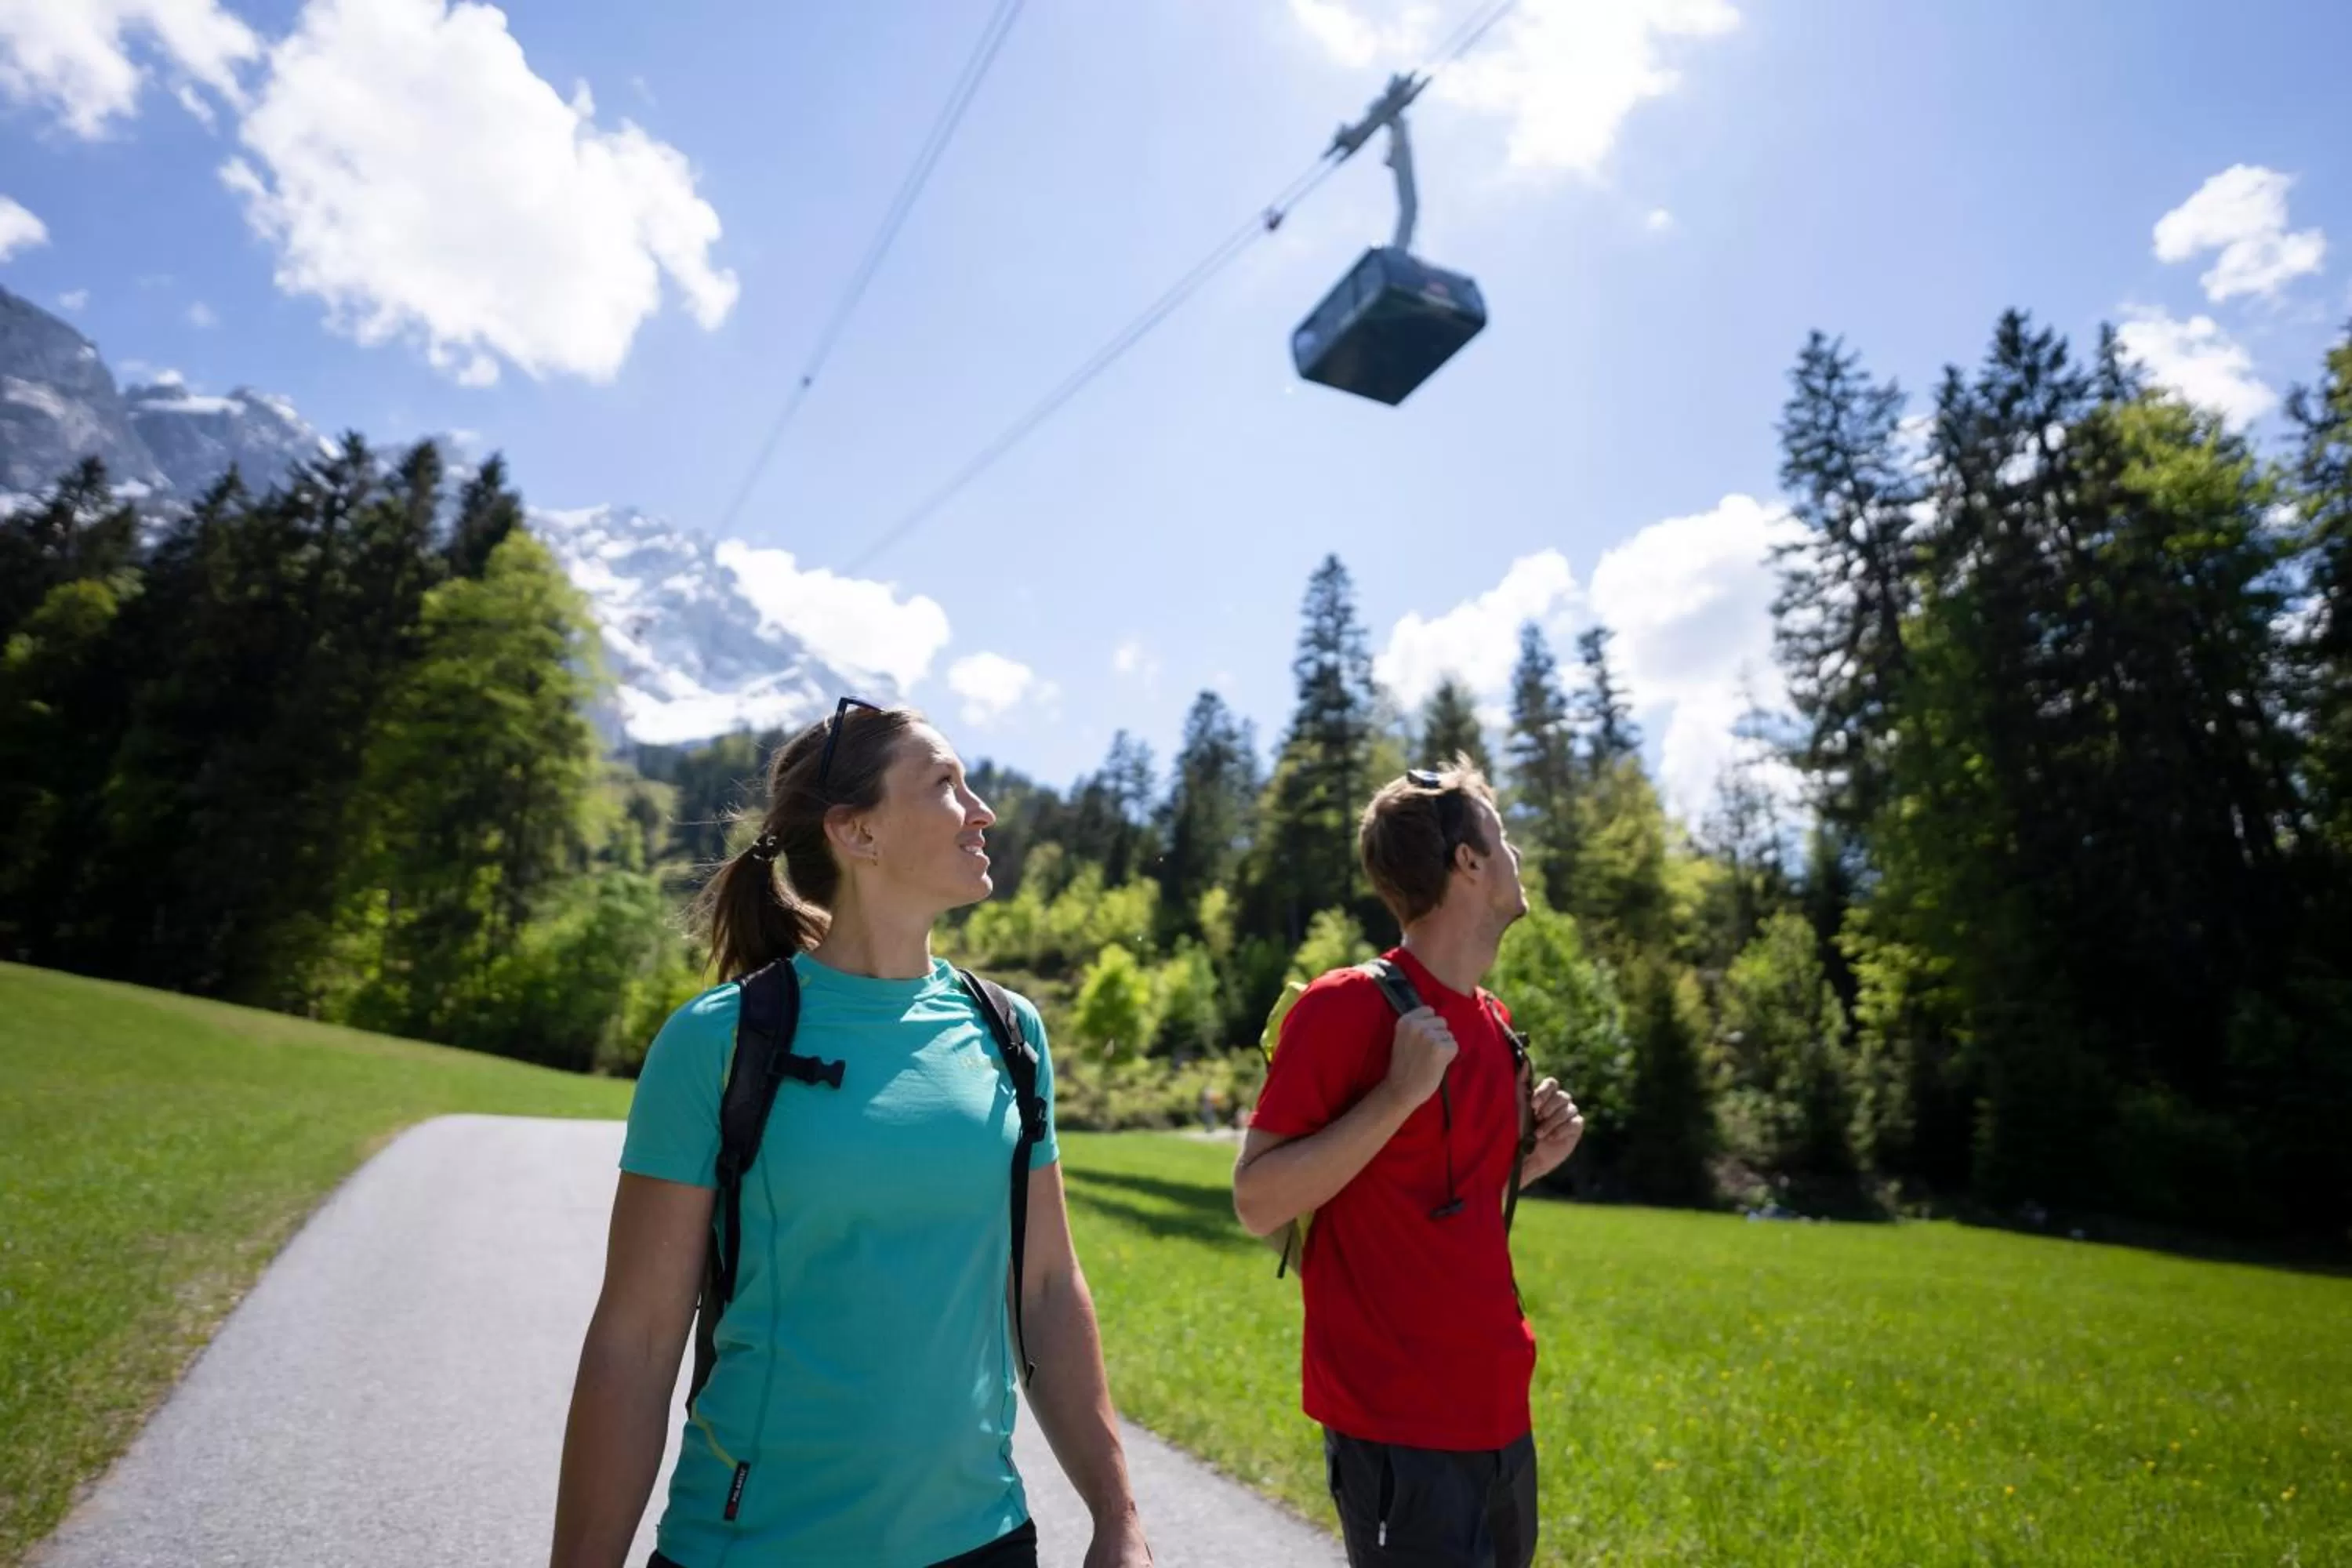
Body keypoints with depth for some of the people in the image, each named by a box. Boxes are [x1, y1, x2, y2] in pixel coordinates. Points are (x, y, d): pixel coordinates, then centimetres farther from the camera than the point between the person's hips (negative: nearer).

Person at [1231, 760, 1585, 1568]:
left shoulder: (1495, 1023, 7)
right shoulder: (1344, 1008, -17)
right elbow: (1257, 1203, -18)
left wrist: (1533, 1160, 0)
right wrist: (1400, 1093, -24)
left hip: (1498, 1413, 8)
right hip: (1398, 1428, -8)